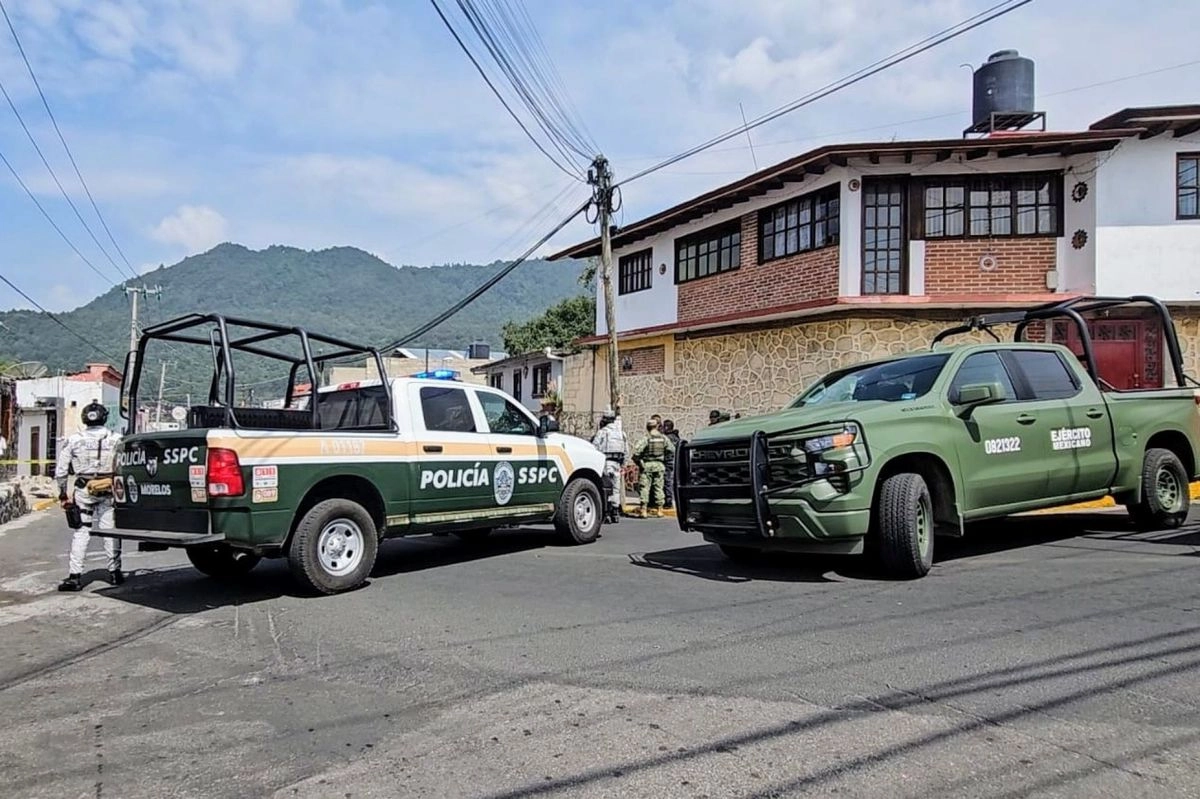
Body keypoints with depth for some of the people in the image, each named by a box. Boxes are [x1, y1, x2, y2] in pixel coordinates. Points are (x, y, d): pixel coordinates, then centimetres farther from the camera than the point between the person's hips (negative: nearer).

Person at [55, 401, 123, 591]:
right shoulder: (116, 440, -3)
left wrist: (63, 494, 11)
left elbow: (60, 470, 4)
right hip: (109, 490, -1)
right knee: (110, 531, 6)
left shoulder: (74, 440, 1)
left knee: (81, 531, 6)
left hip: (84, 490, 1)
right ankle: (114, 572, 13)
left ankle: (75, 575, 1)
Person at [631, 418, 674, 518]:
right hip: (659, 465, 4)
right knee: (658, 487, 11)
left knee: (644, 487, 0)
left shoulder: (646, 439, -10)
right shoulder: (664, 438, 3)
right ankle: (659, 509, 14)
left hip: (647, 465, -4)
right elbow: (672, 450, 5)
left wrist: (639, 462, -5)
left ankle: (644, 510, -3)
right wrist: (665, 460, 12)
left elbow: (636, 452, -18)